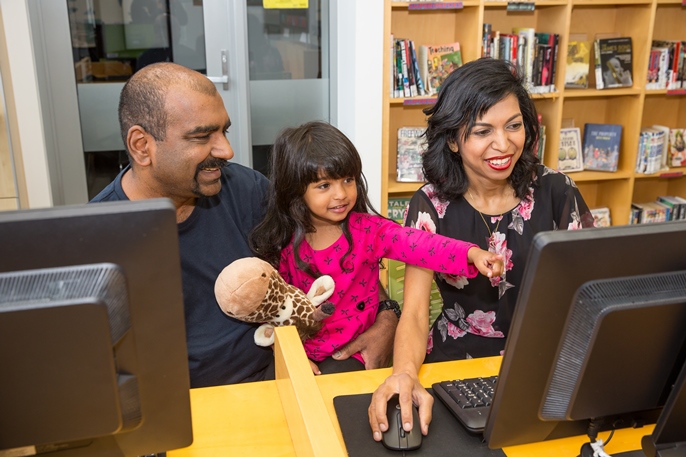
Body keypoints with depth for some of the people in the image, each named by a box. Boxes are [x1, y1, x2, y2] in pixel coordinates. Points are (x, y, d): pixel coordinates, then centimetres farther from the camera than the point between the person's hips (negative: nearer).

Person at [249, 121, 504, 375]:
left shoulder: (368, 230, -8)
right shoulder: (284, 244, -5)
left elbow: (419, 245, -23)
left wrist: (471, 254, -40)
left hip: (350, 353, -1)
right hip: (301, 354, 1)